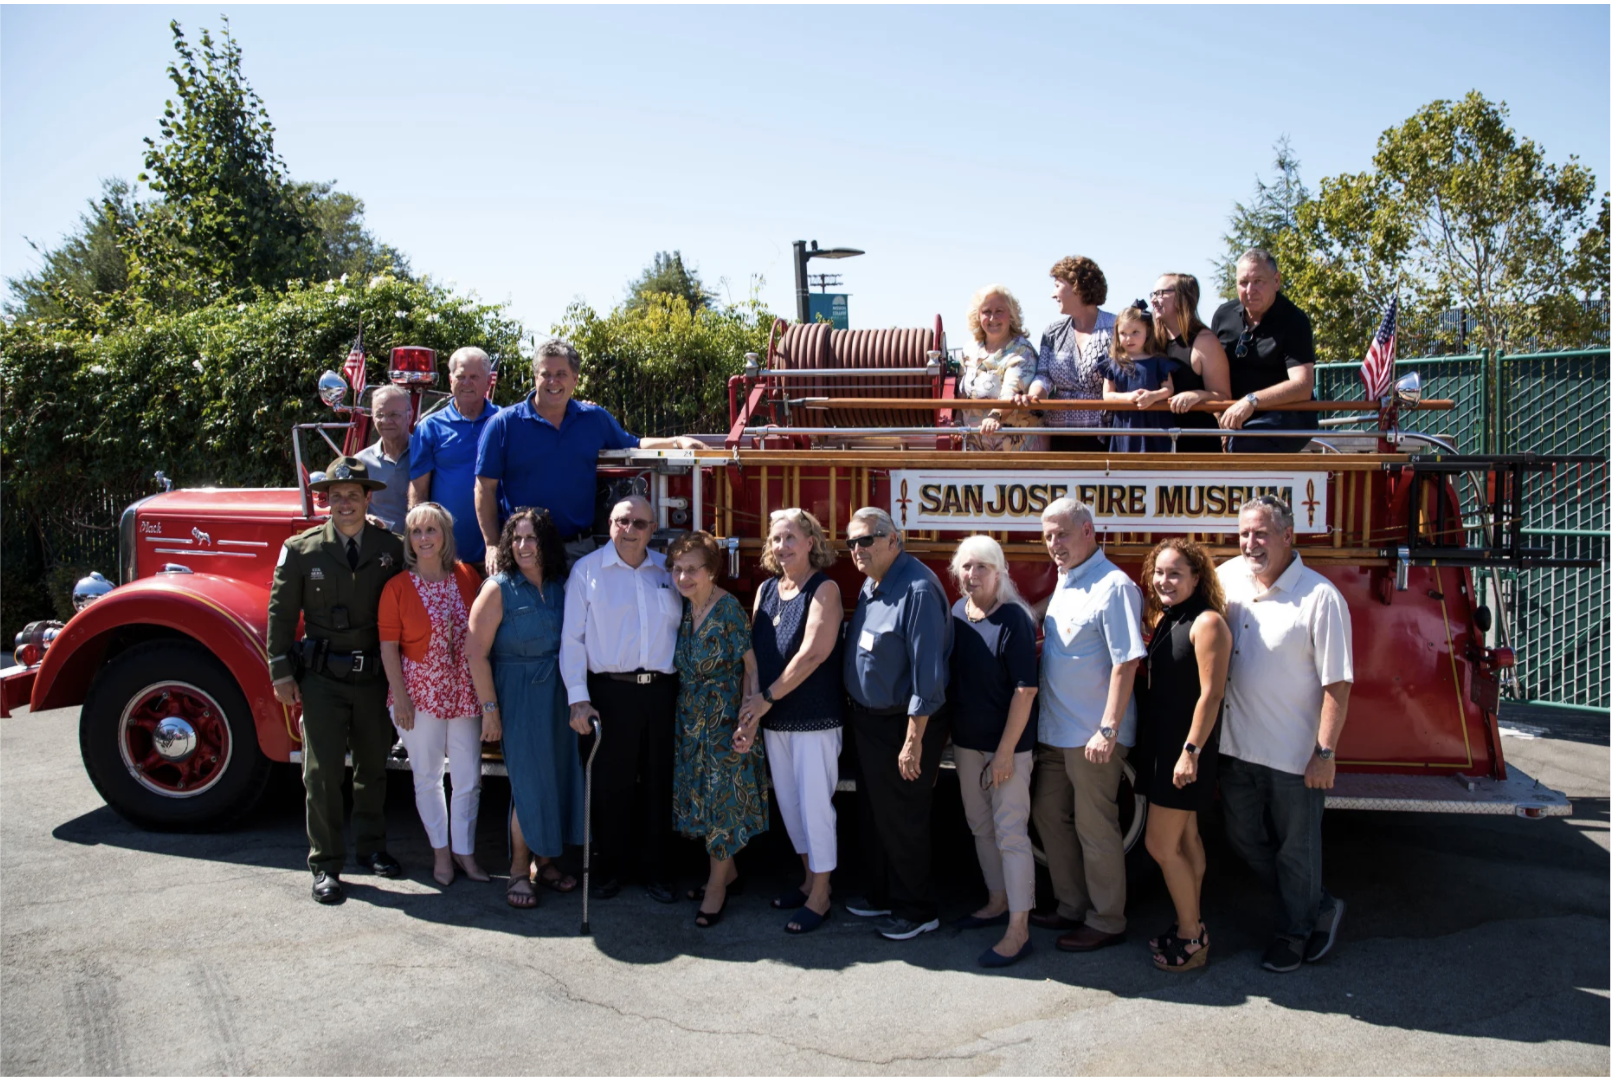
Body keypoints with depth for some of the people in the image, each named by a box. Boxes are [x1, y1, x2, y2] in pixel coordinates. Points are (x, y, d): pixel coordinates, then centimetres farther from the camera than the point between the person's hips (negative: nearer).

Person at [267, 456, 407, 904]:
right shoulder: (302, 549, -3)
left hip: (374, 677, 2)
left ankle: (371, 847, 31)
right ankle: (326, 864, 12)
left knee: (373, 766, 14)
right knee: (322, 772, 2)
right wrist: (282, 674, -2)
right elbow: (281, 613, 1)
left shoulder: (391, 548, -1)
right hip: (321, 678, -2)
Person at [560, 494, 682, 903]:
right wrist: (578, 697, -8)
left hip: (662, 690, 3)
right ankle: (612, 869, 22)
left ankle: (655, 870, 23)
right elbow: (573, 636, -1)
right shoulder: (588, 570, 2)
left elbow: (686, 627, 14)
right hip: (611, 691, -2)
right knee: (611, 785, 5)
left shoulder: (668, 570, 10)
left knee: (659, 784, 10)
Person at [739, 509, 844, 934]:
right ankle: (809, 879, 31)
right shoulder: (766, 589, 9)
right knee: (788, 801, 15)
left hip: (814, 718, -7)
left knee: (814, 803, -1)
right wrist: (753, 702, -3)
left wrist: (768, 698, -15)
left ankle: (820, 895, 12)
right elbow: (754, 649, 9)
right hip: (773, 718, 7)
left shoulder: (823, 589, -10)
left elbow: (812, 654, -18)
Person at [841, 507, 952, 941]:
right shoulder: (869, 587, 8)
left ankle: (915, 910, 20)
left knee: (903, 822, 4)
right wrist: (856, 712, 13)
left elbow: (927, 671, -25)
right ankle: (881, 896, 35)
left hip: (903, 725, -9)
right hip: (867, 720, 9)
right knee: (872, 815, 19)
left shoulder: (918, 589, -23)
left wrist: (914, 739, -24)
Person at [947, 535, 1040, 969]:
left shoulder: (1013, 619, -16)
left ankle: (1018, 929, 4)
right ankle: (998, 903, 34)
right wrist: (945, 733, 11)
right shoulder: (957, 613, 3)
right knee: (980, 827, 17)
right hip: (966, 739, 7)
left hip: (1006, 743, -7)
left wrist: (1006, 751, -19)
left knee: (1010, 833, -3)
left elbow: (1025, 689, -18)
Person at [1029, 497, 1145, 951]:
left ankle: (1106, 922, 19)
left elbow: (1127, 662, -21)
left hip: (1092, 735, -9)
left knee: (1095, 829, 3)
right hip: (1054, 729, 9)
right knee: (1049, 816, 17)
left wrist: (1108, 729, -23)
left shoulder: (1113, 586, -17)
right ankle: (1071, 908, 32)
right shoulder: (1064, 582, 11)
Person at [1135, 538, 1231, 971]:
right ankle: (1190, 926, 28)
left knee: (1160, 843, -4)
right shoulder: (1163, 620, 10)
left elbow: (1210, 694, -20)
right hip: (1162, 743, 9)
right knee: (1184, 838, 17)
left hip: (1186, 748, -9)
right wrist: (1145, 744, 13)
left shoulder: (1206, 623, -16)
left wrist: (1191, 751, -23)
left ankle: (1191, 936, 10)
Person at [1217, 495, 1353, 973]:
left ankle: (1296, 932, 32)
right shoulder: (1228, 577, 1)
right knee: (1244, 838, 19)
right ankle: (1321, 907, 38)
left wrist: (1325, 753, -17)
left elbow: (1337, 683, -15)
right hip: (1236, 747, 6)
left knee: (1296, 849, 10)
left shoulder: (1320, 598, -15)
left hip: (1294, 754, -6)